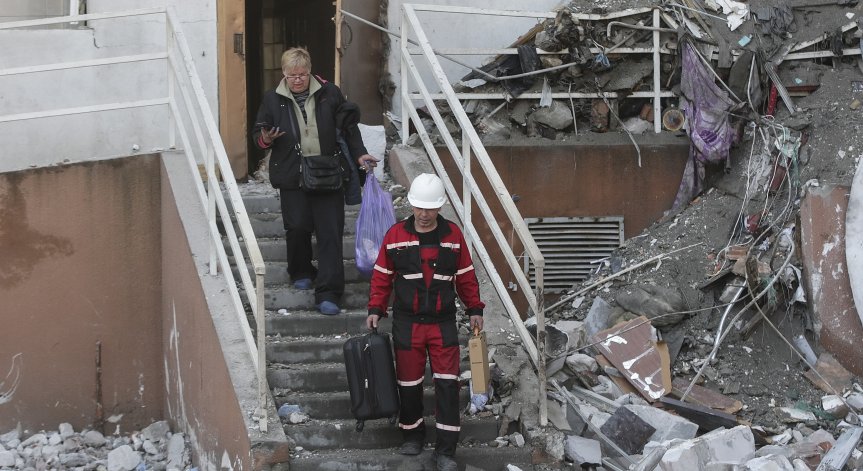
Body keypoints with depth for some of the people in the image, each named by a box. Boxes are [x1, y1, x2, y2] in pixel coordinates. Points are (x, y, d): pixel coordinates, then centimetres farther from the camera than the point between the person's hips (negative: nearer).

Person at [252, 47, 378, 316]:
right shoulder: (273, 100, 6)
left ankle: (328, 294, -6)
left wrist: (359, 154, 0)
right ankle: (301, 273, 26)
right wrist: (266, 139, -10)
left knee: (330, 232, -6)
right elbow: (258, 135, 13)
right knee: (298, 227, -3)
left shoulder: (329, 94, 5)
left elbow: (348, 126, 11)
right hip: (293, 177, 0)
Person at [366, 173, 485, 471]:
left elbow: (466, 275, 9)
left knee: (447, 385, -4)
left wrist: (474, 309, 5)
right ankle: (412, 436, 29)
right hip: (407, 323, 0)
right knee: (409, 383, 8)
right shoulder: (396, 235, -1)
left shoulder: (453, 234, 1)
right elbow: (382, 276, 5)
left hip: (443, 323, 0)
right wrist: (375, 309, -1)